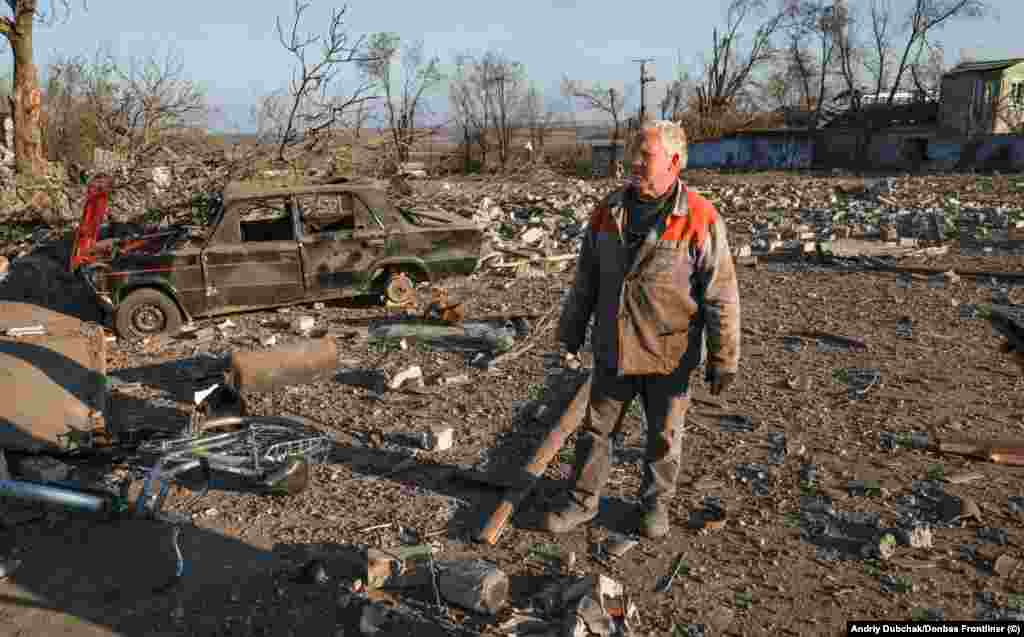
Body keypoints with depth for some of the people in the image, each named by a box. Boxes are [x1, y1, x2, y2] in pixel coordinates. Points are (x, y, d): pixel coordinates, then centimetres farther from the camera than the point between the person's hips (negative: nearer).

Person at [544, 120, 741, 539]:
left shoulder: (699, 219, -14)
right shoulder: (609, 211, 0)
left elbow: (721, 295, -12)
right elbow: (586, 280, 8)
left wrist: (723, 358, -12)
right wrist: (571, 333, 11)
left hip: (669, 355, -3)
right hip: (614, 350, 4)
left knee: (664, 436, 14)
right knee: (595, 428, 13)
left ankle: (656, 503, 36)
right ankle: (582, 501, 30)